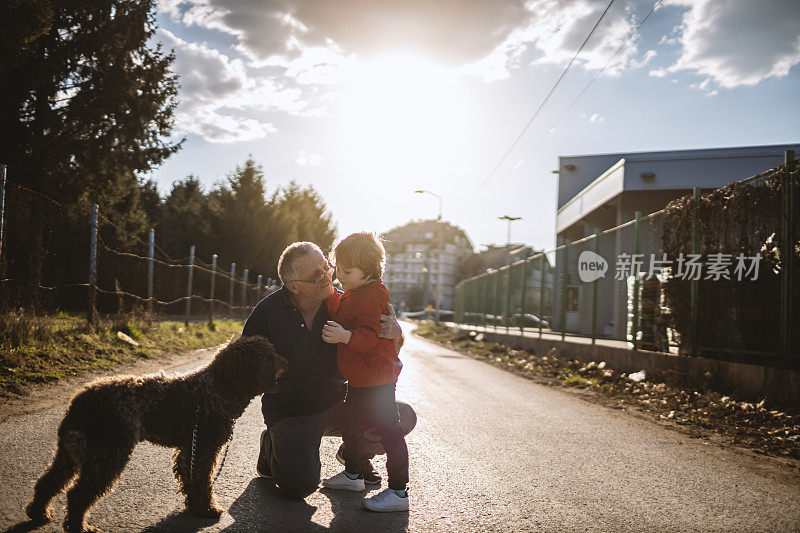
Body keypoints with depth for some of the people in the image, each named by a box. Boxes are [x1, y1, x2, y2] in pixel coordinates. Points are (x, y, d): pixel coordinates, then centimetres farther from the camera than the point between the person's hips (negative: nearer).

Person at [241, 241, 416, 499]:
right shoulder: (267, 312, -13)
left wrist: (395, 334, -25)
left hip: (338, 403, 4)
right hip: (291, 413, -3)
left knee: (404, 417, -10)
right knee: (301, 485, -22)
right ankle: (272, 447, 13)